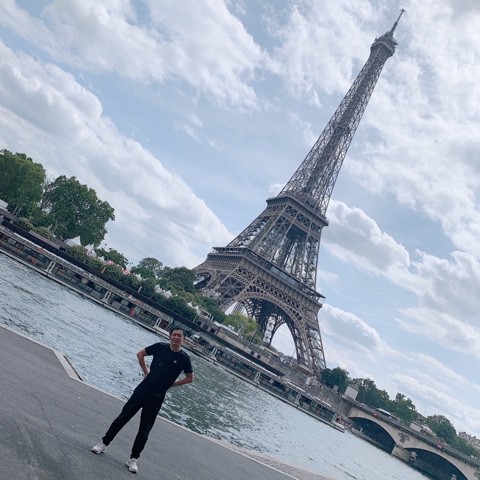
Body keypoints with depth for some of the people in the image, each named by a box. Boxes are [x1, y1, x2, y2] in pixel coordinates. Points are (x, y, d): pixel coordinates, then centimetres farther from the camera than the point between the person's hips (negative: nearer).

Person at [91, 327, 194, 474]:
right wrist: (146, 372, 2)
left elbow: (190, 378, 4)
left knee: (144, 430, 6)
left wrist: (171, 384, -1)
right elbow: (140, 354, 9)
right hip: (142, 390, 1)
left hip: (156, 398, -1)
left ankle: (133, 459, 19)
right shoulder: (161, 347, -5)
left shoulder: (183, 357, -8)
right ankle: (104, 443, 24)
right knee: (123, 417, 7)